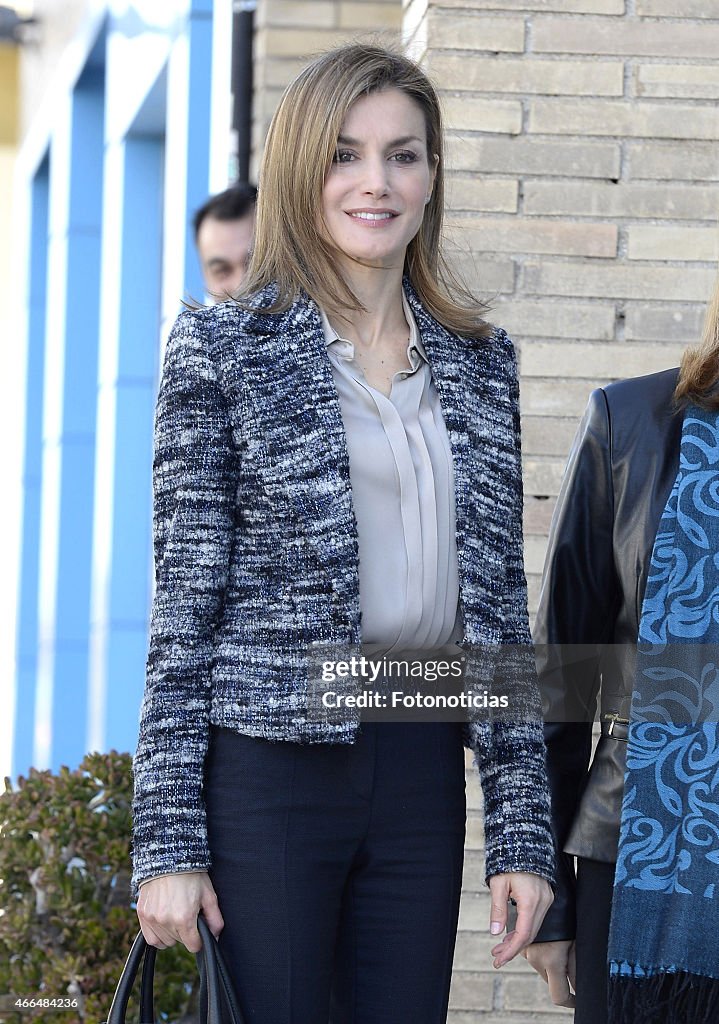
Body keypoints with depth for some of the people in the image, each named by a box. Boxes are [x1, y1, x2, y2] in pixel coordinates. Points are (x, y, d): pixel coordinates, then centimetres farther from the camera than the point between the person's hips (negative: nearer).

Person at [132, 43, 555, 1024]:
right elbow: (184, 603, -3)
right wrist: (167, 842, -8)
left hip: (422, 773, 4)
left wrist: (523, 831, 6)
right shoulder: (222, 348, 0)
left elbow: (500, 603, 13)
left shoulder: (479, 363, 12)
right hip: (270, 766, -4)